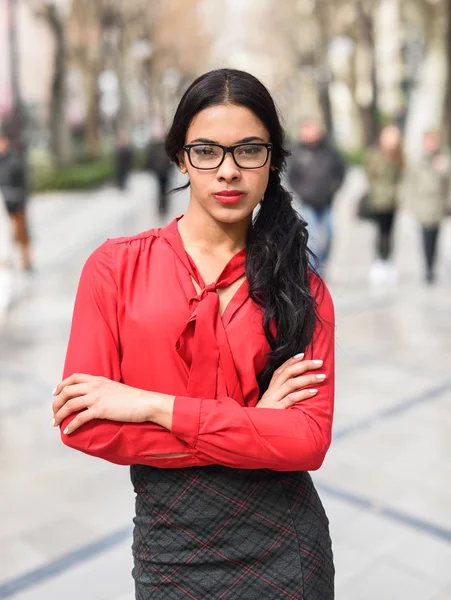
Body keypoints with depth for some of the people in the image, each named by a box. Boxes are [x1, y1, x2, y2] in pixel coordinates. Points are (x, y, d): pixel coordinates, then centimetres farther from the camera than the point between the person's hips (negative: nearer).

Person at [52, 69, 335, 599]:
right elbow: (84, 425, -14)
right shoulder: (116, 267, -8)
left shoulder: (302, 287, -6)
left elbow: (310, 439, -15)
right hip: (170, 541, 0)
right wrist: (251, 424, -16)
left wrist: (154, 406, -21)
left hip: (283, 545, 1)